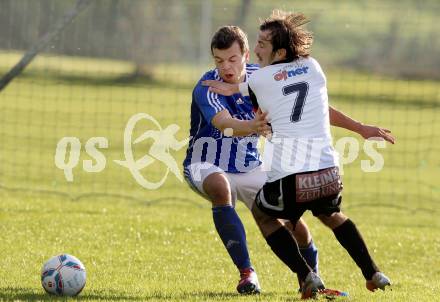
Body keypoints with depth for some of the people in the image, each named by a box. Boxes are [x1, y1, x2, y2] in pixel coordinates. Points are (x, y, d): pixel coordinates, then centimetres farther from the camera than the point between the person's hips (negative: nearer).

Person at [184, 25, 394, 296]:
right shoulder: (207, 88, -24)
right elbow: (224, 124, -44)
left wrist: (360, 128, -4)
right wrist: (252, 126, -66)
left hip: (250, 167, 4)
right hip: (207, 166, -4)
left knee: (291, 222, -10)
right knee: (220, 187, -38)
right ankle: (247, 273, -33)